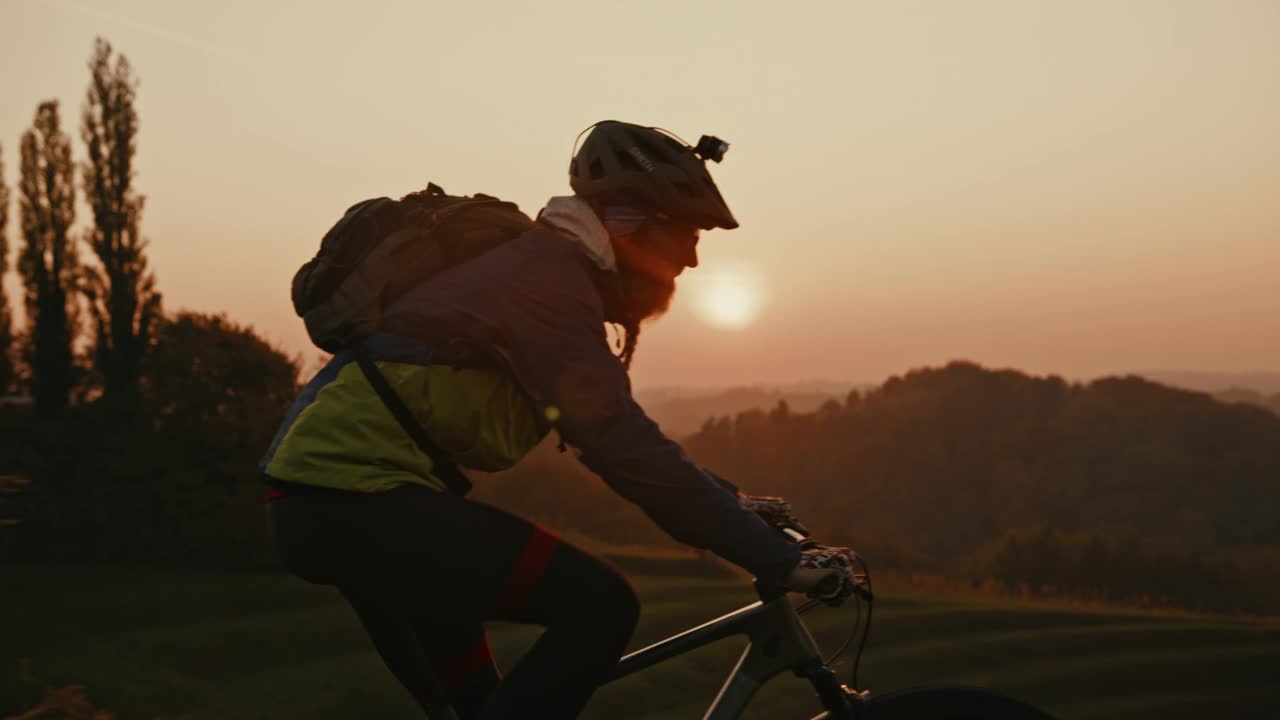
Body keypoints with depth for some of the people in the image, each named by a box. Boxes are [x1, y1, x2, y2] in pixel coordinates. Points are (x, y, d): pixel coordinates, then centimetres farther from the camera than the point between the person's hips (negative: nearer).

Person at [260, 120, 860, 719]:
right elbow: (623, 448, -25)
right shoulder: (550, 276, -18)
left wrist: (729, 502, 16)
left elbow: (612, 432, 20)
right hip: (357, 496, -10)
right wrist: (780, 560, -21)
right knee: (599, 609, -13)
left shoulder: (548, 267, 13)